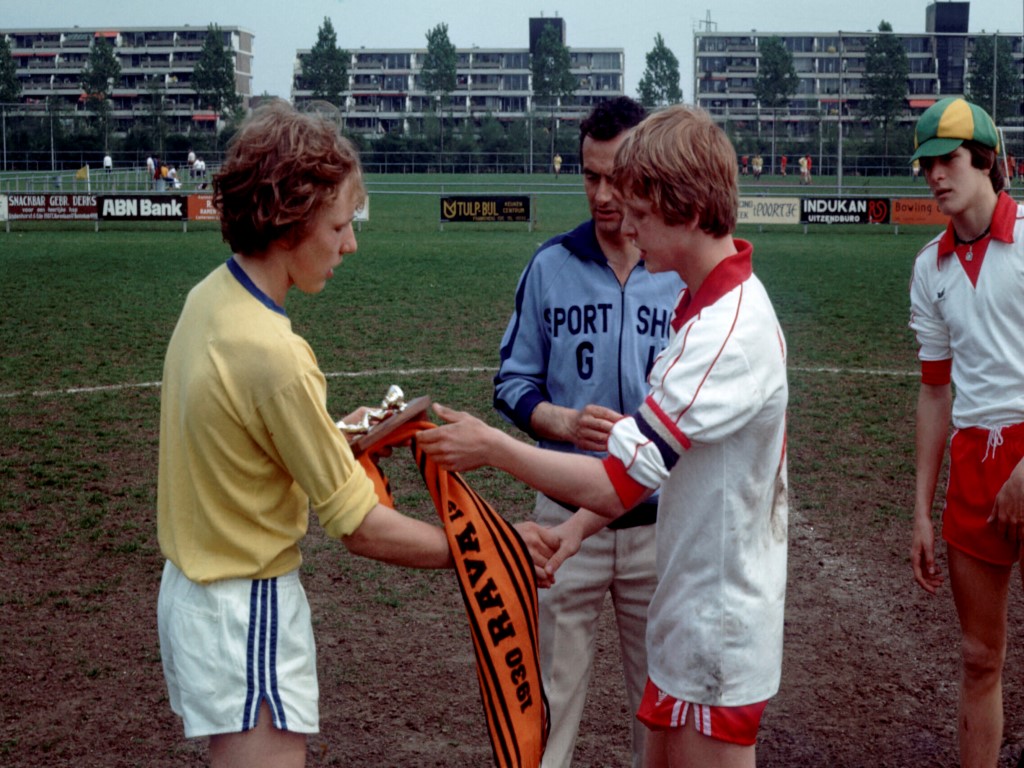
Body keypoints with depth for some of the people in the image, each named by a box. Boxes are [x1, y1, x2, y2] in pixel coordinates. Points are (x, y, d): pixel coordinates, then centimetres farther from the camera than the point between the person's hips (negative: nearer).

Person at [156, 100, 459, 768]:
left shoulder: (209, 297, 0)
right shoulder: (272, 356, -26)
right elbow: (362, 528, -20)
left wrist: (339, 435, 6)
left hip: (198, 583, 9)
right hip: (247, 613, -9)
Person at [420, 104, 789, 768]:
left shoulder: (728, 333, -26)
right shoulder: (719, 302, 6)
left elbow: (617, 483, -26)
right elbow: (658, 460, 12)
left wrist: (490, 447, -14)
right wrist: (574, 530, 4)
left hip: (718, 631, -9)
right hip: (690, 616, 9)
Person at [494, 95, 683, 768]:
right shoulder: (551, 266, 0)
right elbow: (514, 382, 5)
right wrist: (564, 422, -14)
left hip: (662, 521, 0)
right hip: (567, 516, 1)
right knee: (553, 693, 7)